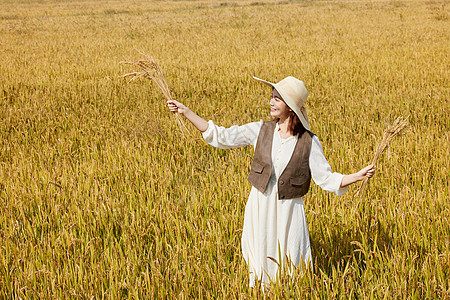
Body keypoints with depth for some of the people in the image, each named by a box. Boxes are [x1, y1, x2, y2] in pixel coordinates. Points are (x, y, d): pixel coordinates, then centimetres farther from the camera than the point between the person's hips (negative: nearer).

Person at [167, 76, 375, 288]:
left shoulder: (309, 142, -7)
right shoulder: (260, 131, -1)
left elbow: (326, 179, -6)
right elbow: (221, 137, 2)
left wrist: (359, 176, -20)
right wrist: (185, 112, -1)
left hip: (288, 212, -2)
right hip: (259, 207, 2)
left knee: (291, 272, 3)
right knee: (259, 267, 10)